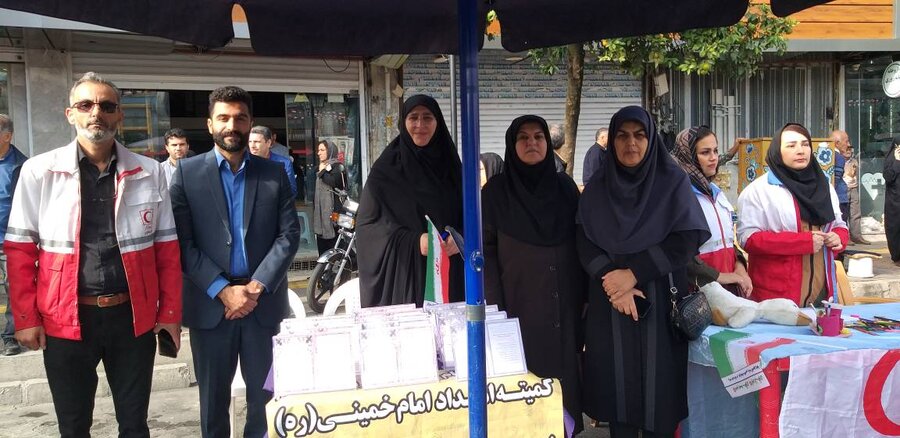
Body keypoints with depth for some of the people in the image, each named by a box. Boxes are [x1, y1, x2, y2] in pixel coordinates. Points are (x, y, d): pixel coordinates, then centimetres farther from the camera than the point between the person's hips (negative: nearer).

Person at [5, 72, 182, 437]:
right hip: (65, 320, 0)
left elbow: (167, 247, 4)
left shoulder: (149, 172, 1)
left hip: (133, 316, 1)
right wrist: (25, 318, -3)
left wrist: (170, 312, 2)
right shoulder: (39, 171, -2)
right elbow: (20, 249, 1)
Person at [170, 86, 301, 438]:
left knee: (267, 394, 8)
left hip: (264, 301, 1)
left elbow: (289, 234, 0)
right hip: (210, 302, -1)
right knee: (213, 396, 11)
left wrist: (258, 286, -12)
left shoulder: (274, 174, 7)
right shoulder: (187, 172, 3)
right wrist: (223, 290, -14)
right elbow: (183, 241, -4)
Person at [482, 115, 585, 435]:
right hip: (519, 304, -2)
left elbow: (581, 244, 10)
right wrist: (495, 308, -10)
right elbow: (485, 250, -3)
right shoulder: (496, 191, -1)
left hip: (563, 306, 3)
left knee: (563, 377, 7)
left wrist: (584, 296, 5)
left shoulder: (565, 186, 7)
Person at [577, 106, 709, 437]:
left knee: (658, 383, 3)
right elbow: (583, 241, -1)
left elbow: (687, 240, -8)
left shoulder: (673, 181, 0)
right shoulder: (597, 186, 6)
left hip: (660, 301, -1)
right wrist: (611, 279, -17)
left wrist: (635, 274, -15)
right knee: (618, 382, 4)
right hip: (611, 304, 2)